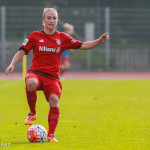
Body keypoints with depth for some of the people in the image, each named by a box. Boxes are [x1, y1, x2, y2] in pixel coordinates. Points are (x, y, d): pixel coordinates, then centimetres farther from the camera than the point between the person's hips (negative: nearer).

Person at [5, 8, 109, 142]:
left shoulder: (62, 38, 11)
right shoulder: (35, 36, 7)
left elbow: (82, 46, 11)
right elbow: (21, 52, 6)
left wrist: (99, 41, -2)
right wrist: (12, 65, -10)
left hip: (52, 77, 2)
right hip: (35, 73, -2)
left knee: (54, 100, -23)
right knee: (31, 83, -37)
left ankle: (51, 135, -15)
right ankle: (32, 113, -12)